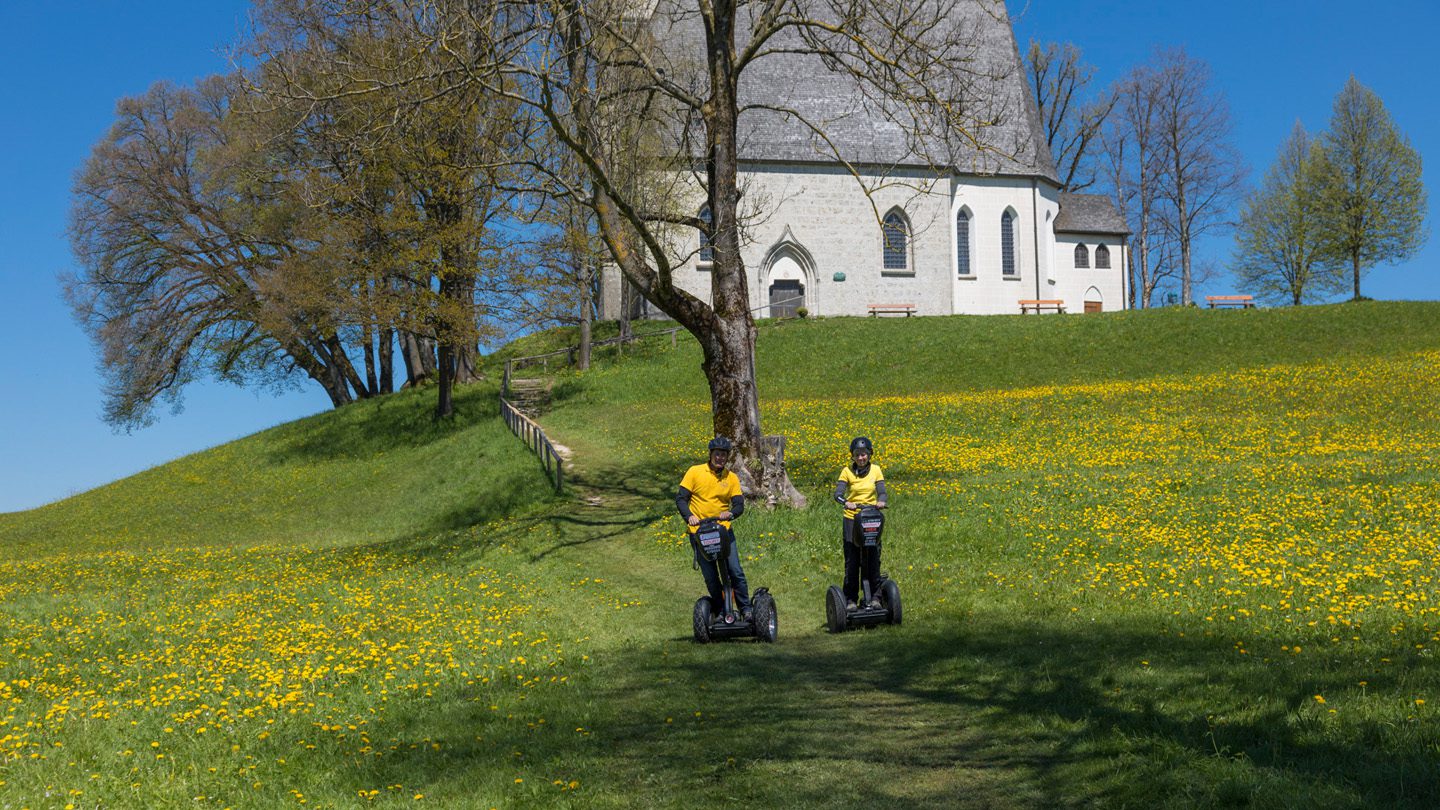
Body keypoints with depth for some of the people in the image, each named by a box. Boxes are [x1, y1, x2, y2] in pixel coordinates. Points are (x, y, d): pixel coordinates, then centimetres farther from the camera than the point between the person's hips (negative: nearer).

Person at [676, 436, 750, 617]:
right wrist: (689, 516, -21)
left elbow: (739, 505, -2)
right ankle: (721, 611, 18)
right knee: (711, 577, 4)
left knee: (736, 572, -4)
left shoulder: (731, 478, 3)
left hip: (724, 530, 1)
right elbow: (680, 498, -3)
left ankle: (746, 609, 9)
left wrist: (731, 513, -25)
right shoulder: (695, 472, -2)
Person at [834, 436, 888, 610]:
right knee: (852, 561, 0)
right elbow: (838, 494, -12)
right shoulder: (847, 471, -3)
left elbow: (882, 491, -5)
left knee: (873, 560, -1)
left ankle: (875, 596, 9)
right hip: (851, 519, -1)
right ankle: (850, 599, 8)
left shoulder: (875, 470, 3)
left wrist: (881, 501, -28)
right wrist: (846, 503, -34)